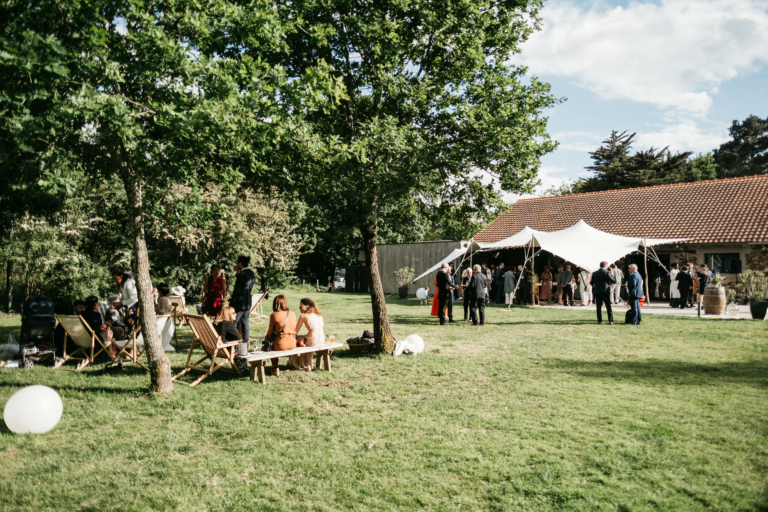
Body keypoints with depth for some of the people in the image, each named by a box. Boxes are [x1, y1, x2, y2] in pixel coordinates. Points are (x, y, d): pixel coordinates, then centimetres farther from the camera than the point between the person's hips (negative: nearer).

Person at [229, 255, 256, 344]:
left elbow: (237, 291, -17)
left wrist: (231, 302, -8)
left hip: (239, 303, -8)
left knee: (233, 323, 1)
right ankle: (245, 342, 15)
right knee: (245, 323, 13)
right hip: (248, 303, 8)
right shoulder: (252, 274, 6)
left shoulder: (241, 275, -18)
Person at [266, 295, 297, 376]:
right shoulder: (292, 314, 5)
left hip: (281, 345, -5)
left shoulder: (274, 315, -9)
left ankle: (275, 368, 29)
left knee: (270, 346, 26)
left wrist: (268, 338, 20)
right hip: (293, 344, 5)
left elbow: (270, 332, 1)